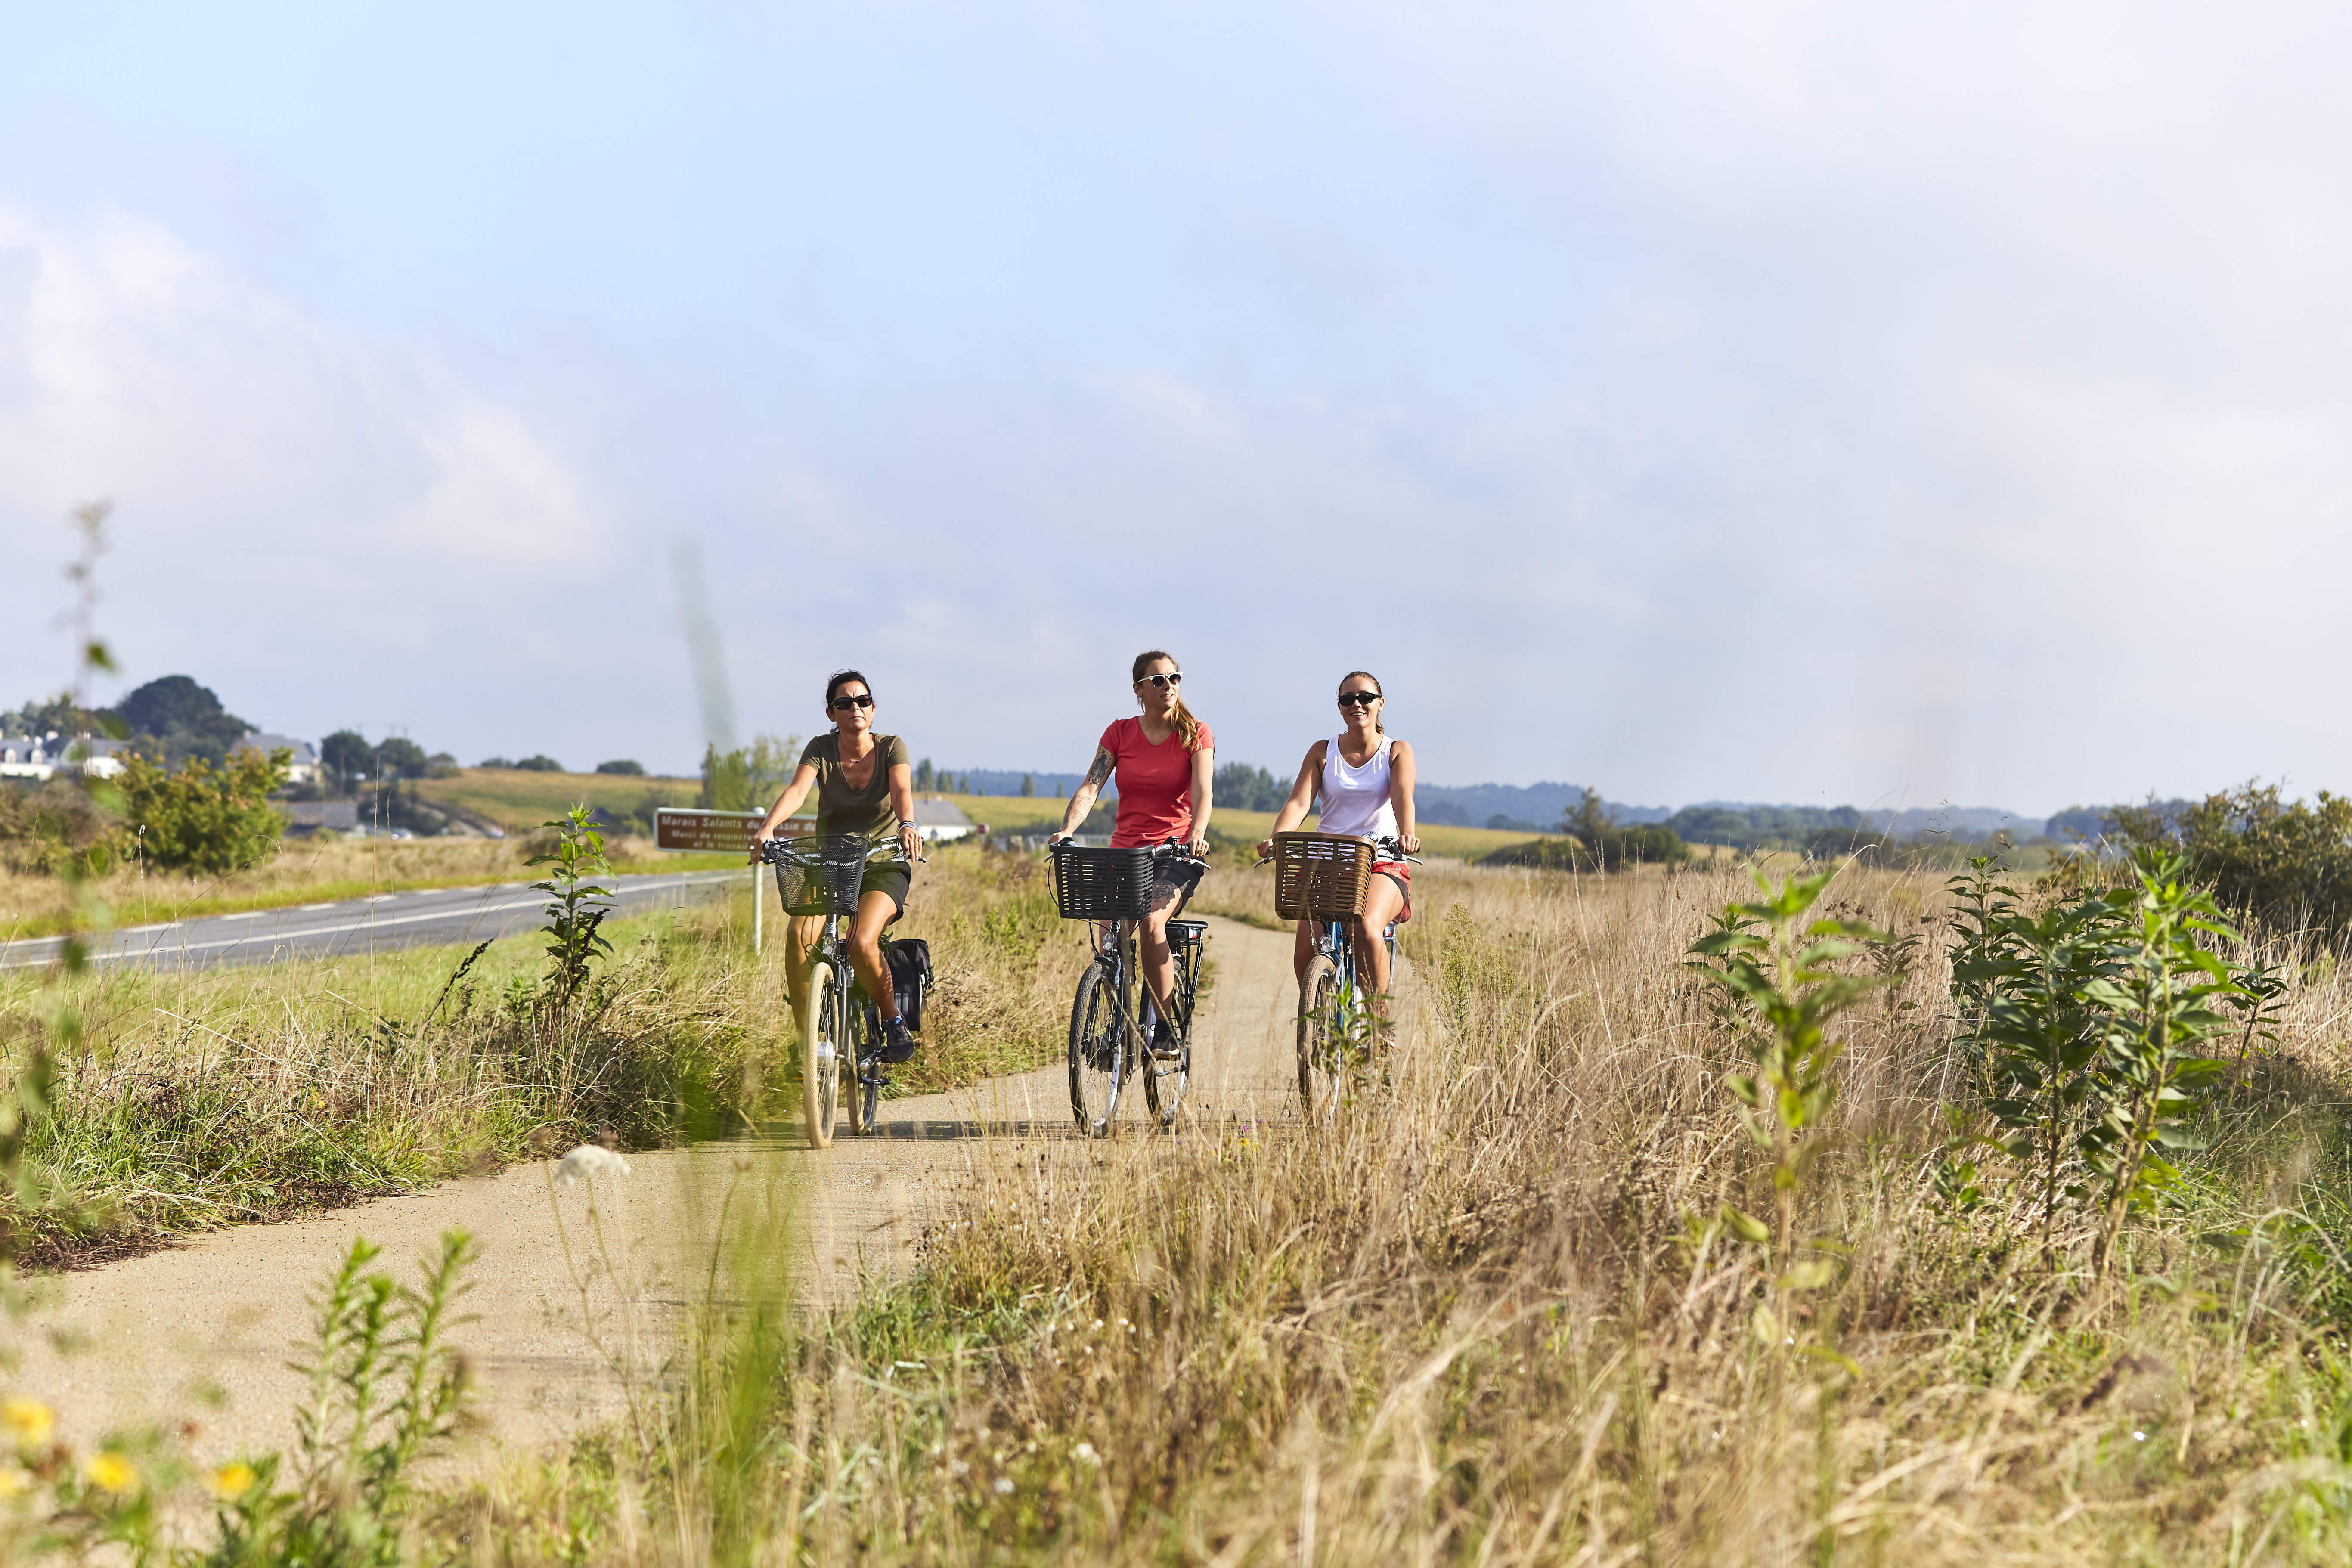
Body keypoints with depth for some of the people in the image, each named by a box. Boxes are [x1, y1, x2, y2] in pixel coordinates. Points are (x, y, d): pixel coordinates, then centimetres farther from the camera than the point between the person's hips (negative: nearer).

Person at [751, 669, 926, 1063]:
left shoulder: (891, 748, -4)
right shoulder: (822, 750, -3)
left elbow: (901, 790, -23)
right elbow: (797, 790, -20)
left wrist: (907, 825, -46)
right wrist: (768, 826, -40)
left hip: (883, 866, -2)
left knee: (862, 944, -30)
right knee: (799, 935, -28)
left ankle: (893, 1020, -3)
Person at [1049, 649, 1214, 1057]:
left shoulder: (1196, 734, 0)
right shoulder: (1119, 733, 6)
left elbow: (1202, 793, -13)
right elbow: (1090, 786, -5)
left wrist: (1197, 834, -33)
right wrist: (1067, 830, -23)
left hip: (1176, 854, -2)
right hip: (1125, 851, 2)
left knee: (1152, 921, -29)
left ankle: (1164, 1031, -19)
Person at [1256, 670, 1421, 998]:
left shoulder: (1397, 751, 5)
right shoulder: (1322, 753, 8)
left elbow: (1402, 797, -13)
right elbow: (1298, 802, -5)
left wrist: (1407, 835, -36)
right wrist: (1276, 840, -26)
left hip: (1382, 864, -2)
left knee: (1367, 930, -32)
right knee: (1306, 947, -19)